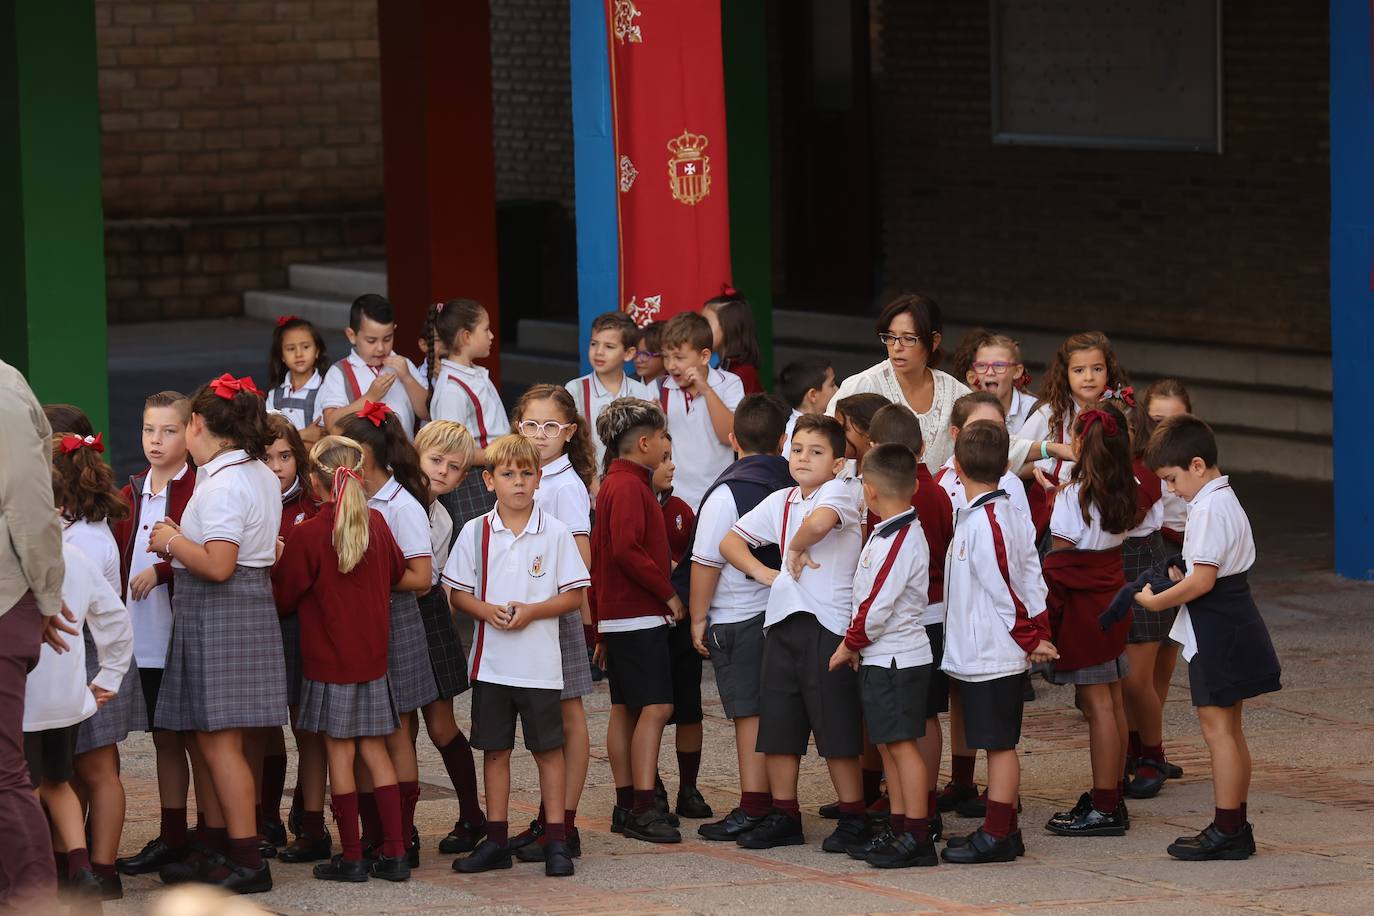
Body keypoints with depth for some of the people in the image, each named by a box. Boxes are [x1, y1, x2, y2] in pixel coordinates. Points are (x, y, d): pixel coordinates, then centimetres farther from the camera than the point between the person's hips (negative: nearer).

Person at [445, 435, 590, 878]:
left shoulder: (555, 533, -2)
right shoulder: (476, 532, 2)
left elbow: (574, 595, -2)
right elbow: (458, 591, 5)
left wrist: (531, 611, -16)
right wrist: (486, 610, -14)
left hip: (539, 662, -2)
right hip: (491, 661, 2)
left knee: (548, 749, 3)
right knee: (495, 749, 8)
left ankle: (556, 841, 9)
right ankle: (496, 841, 16)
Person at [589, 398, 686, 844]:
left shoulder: (614, 484, 17)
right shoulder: (630, 486, -14)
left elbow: (605, 551, 21)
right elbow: (628, 550, -25)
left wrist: (600, 626, 23)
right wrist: (668, 592, -15)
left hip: (617, 616, 11)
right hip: (639, 615, -11)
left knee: (625, 710, 12)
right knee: (655, 707, -13)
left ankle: (626, 807, 16)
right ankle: (644, 810, -18)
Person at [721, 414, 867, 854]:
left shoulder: (841, 492, -7)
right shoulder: (780, 502, 14)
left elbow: (819, 522, -30)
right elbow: (731, 541, 19)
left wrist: (797, 547, -10)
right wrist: (763, 573, 4)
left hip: (828, 623, -7)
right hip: (783, 620, 7)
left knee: (836, 727, -3)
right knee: (777, 725, 9)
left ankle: (853, 818, 7)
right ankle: (783, 817, 19)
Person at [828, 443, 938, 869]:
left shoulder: (901, 540, -19)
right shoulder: (886, 533, 12)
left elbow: (878, 606, -21)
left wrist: (849, 645, -10)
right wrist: (857, 645, 12)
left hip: (896, 659, -10)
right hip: (881, 658, 10)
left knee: (902, 743, -8)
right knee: (888, 745, 13)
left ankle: (917, 838, -7)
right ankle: (898, 830, 19)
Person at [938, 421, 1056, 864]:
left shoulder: (983, 522, -19)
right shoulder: (1005, 515, 10)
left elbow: (1004, 591, -18)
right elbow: (1032, 578, 12)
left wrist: (1029, 638, -9)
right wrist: (1039, 632, 9)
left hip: (990, 656, -10)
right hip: (985, 655, 10)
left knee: (999, 744, -4)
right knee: (999, 744, 14)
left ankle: (996, 836, -1)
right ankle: (1003, 829, 19)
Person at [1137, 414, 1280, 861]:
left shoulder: (1209, 509, -19)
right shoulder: (1227, 501, 14)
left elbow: (1203, 579, -23)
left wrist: (1156, 601, -13)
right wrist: (1181, 577, 11)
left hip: (1216, 634, -10)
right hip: (1235, 625, 10)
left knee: (1217, 726, -6)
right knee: (1230, 730, 14)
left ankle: (1226, 832, -4)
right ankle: (1236, 827, 19)